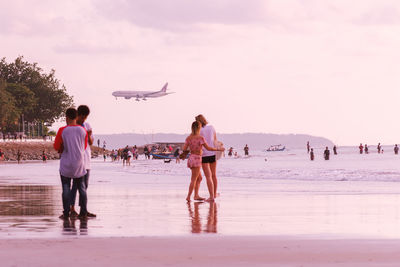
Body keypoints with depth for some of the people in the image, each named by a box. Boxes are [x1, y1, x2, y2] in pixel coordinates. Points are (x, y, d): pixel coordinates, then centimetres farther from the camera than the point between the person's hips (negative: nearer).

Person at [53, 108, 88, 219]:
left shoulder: (62, 131, -11)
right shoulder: (83, 130, 0)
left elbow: (56, 147, -6)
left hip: (66, 164, -3)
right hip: (79, 164, 3)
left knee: (66, 188, 3)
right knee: (81, 187, 11)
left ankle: (66, 213, 1)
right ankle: (83, 212, 9)